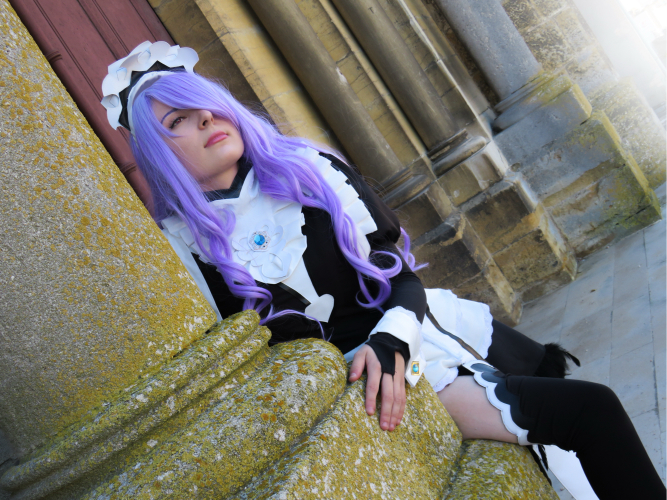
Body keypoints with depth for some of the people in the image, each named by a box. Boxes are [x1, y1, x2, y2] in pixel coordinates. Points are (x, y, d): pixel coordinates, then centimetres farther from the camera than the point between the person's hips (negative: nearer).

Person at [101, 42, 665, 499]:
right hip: (361, 376, -5)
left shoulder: (308, 166, 1)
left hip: (410, 328, 5)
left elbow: (397, 267, 0)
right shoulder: (183, 247, -8)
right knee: (591, 411, -13)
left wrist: (391, 338, -20)